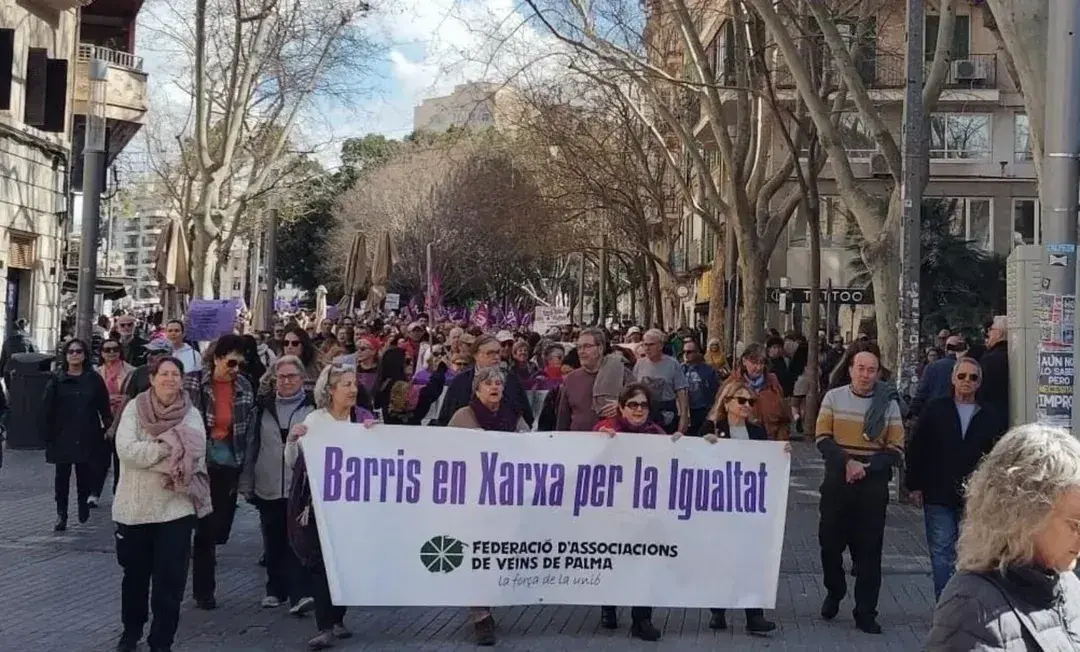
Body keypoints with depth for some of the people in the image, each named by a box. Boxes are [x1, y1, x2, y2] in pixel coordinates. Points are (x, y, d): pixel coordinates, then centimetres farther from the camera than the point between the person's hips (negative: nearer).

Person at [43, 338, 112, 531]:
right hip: (63, 436, 0)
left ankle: (83, 503, 27)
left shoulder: (94, 379, 6)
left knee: (86, 473, 4)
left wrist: (108, 427, -1)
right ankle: (61, 514, 5)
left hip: (88, 436, 1)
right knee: (62, 474, 0)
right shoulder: (56, 379, 3)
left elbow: (104, 407, 6)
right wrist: (49, 434, -4)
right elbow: (47, 409, 1)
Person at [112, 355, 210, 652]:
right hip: (135, 505, 1)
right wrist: (170, 447, -19)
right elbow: (126, 450, -16)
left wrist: (149, 453, -22)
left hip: (176, 507, -1)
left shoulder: (192, 415, -1)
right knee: (134, 574, 18)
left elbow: (195, 455, -16)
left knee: (170, 580, 2)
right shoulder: (135, 408, -2)